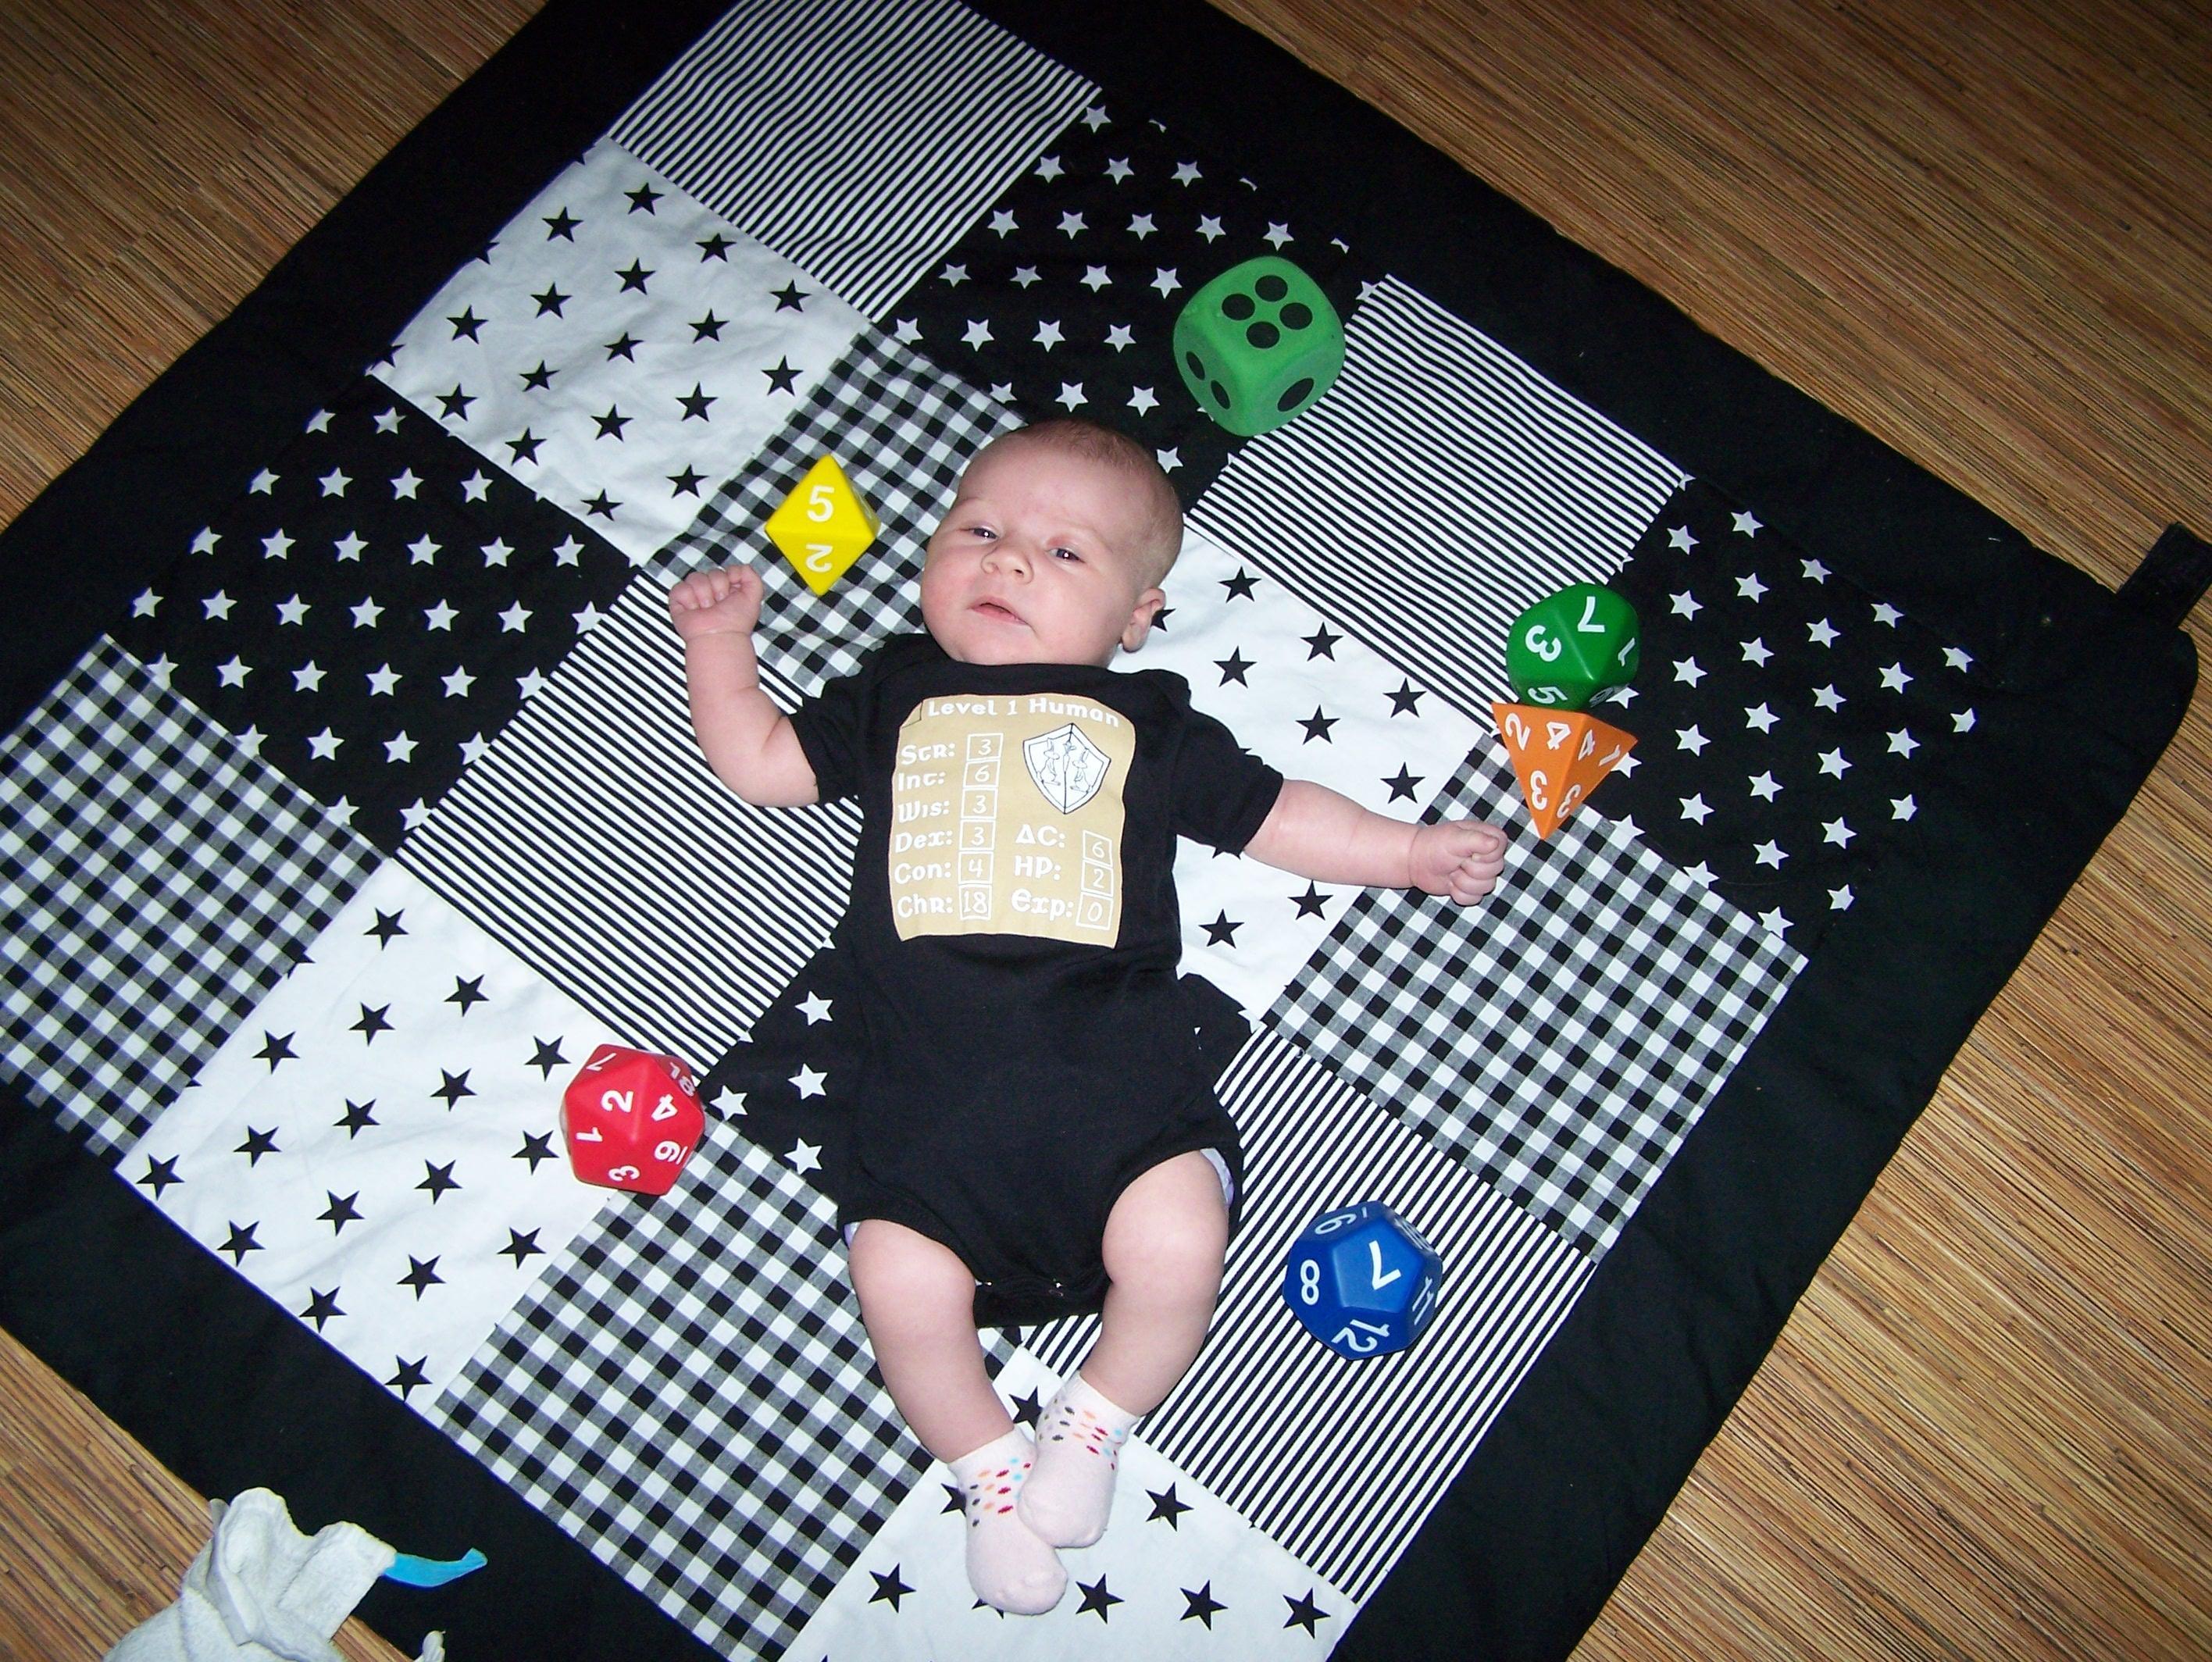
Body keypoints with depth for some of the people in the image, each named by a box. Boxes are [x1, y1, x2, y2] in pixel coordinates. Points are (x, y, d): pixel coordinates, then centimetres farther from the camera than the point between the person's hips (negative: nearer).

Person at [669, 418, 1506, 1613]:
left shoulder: (1149, 724, 18)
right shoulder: (894, 696, 22)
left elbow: (1271, 815, 23)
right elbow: (758, 764, 27)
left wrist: (1409, 850, 17)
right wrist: (720, 644, 21)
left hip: (1115, 1064, 0)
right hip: (927, 1079, 1)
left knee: (1178, 1246, -22)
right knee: (902, 1286, -18)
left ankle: (1092, 1423, 10)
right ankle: (991, 1471, 11)